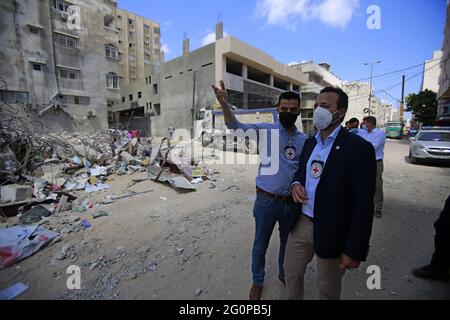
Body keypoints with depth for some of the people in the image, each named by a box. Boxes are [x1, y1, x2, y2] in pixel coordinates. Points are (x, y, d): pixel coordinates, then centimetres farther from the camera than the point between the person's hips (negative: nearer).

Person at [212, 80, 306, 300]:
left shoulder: (304, 140, 3)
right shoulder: (265, 130, -8)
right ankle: (257, 282, 42)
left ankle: (284, 273, 53)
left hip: (292, 202, 4)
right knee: (260, 245, 15)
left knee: (288, 242, 24)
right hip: (266, 201, -3)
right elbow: (236, 127, -19)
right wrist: (224, 104, -35)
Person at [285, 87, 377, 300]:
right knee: (291, 274, 22)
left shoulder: (358, 148, -16)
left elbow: (363, 205, -16)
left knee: (328, 289, 19)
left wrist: (355, 250, -14)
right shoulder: (310, 142, 5)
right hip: (301, 223, 6)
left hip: (331, 232, -5)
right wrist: (296, 184, -7)